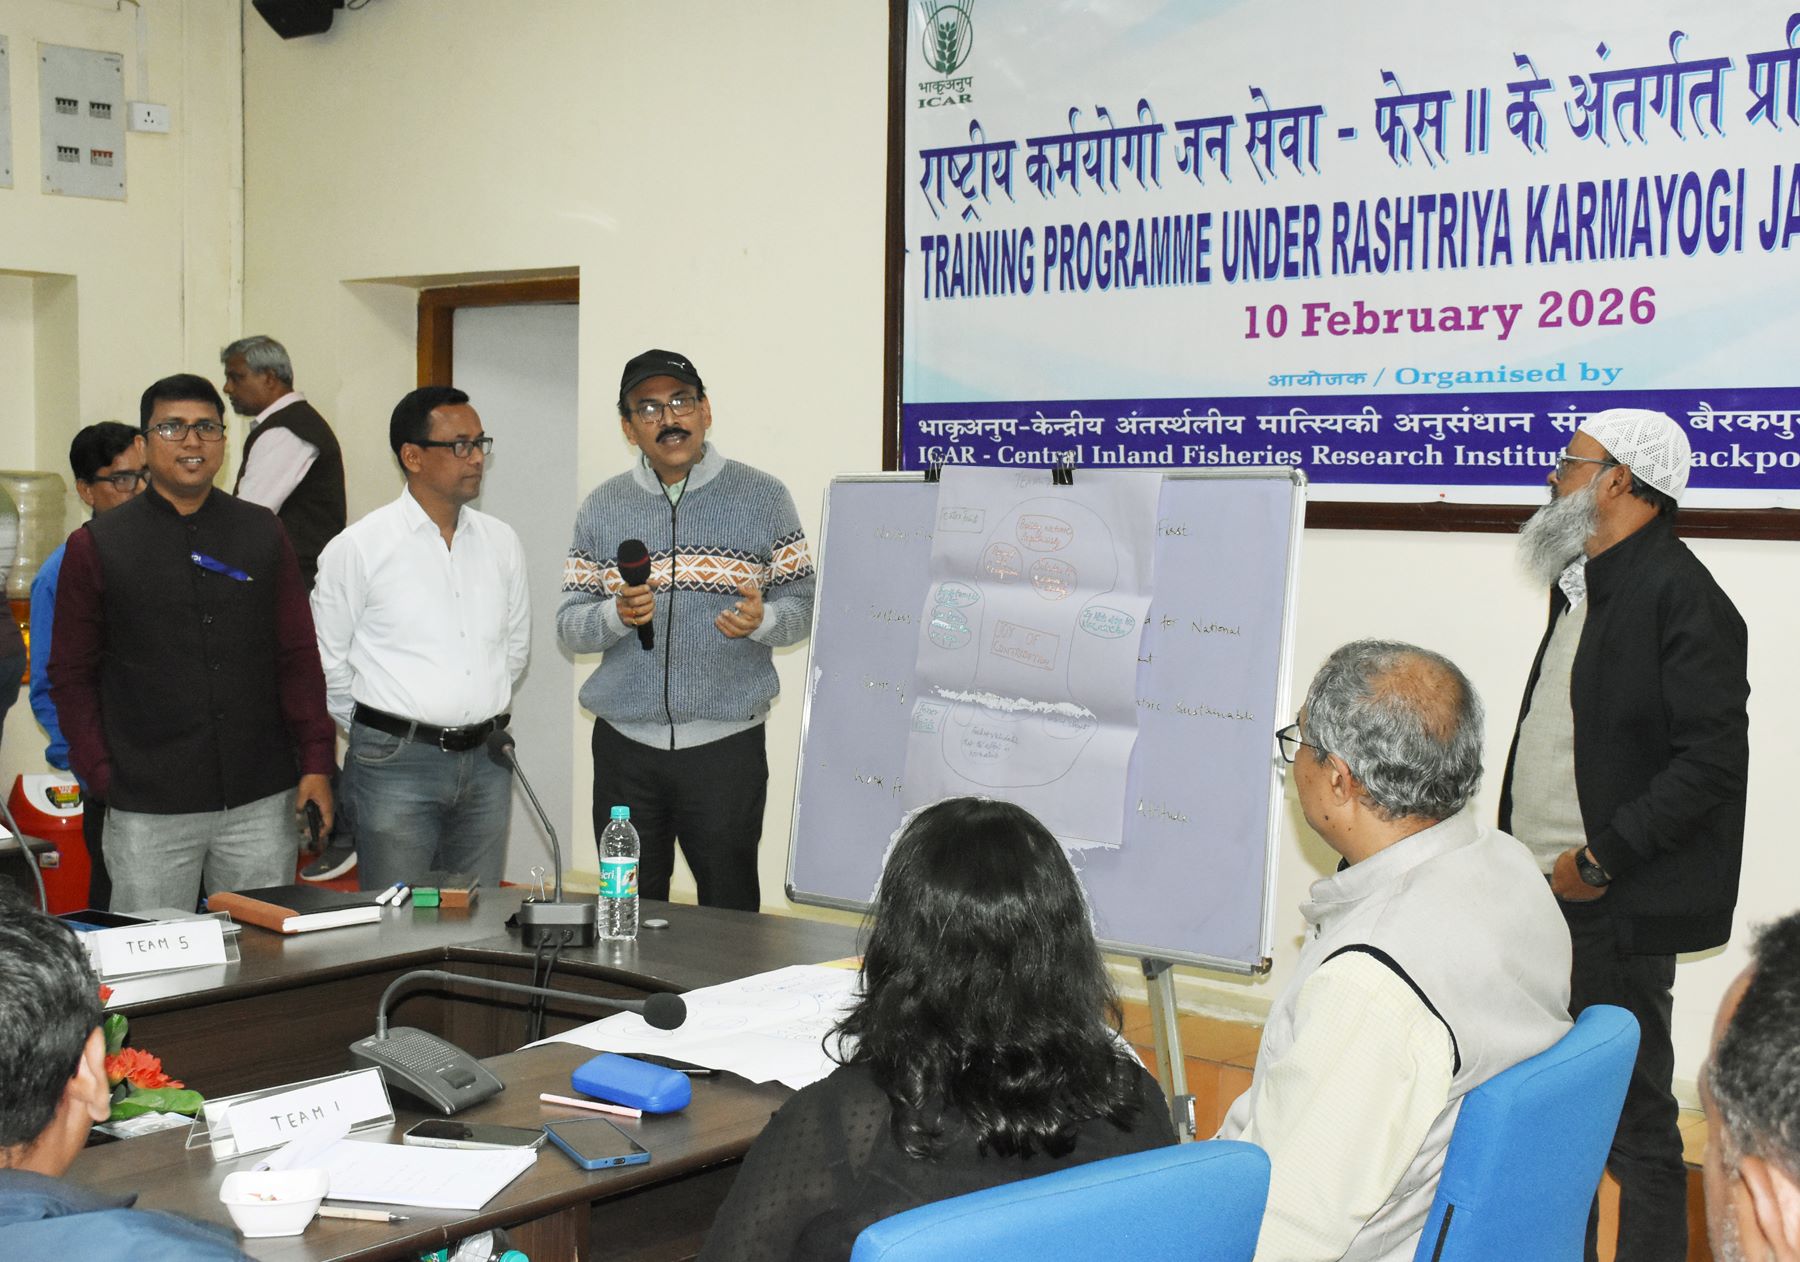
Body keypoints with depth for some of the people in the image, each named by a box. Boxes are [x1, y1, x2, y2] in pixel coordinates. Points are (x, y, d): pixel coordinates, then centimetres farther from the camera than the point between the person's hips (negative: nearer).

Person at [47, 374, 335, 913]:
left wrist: (316, 762, 0)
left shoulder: (263, 533, 9)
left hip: (263, 803, 2)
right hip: (148, 810, -2)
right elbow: (71, 675, 5)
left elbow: (299, 656, 8)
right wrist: (102, 774, -5)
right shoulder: (97, 546, 3)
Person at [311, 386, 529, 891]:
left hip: (487, 760, 4)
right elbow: (328, 663, 0)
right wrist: (381, 734, 6)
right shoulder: (358, 548, -6)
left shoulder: (501, 542, 7)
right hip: (397, 764, -4)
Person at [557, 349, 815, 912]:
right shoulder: (602, 508, 8)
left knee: (730, 913, 1)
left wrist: (762, 621, -19)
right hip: (625, 744, 2)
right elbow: (568, 627, 6)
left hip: (726, 743, -2)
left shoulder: (763, 498, 2)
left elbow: (803, 606, 2)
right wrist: (618, 616, -15)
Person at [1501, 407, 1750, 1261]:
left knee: (1634, 1120, 0)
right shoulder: (1581, 585, 16)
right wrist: (1519, 852, 13)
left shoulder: (1681, 597, -14)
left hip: (1614, 908, -9)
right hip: (1546, 897, 9)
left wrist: (1599, 859, -19)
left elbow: (1714, 757, -21)